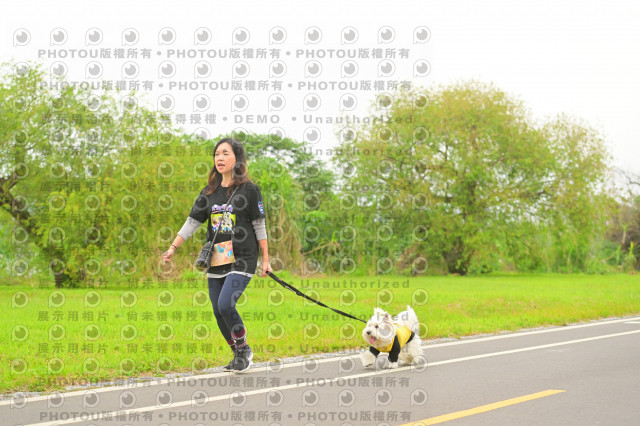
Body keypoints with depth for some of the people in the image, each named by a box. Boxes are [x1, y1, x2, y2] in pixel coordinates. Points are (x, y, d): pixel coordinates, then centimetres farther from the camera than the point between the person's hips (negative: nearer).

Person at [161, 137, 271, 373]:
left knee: (225, 305, -20)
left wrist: (266, 260, -2)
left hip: (242, 260, -6)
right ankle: (239, 356, 21)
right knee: (218, 312, 5)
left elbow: (259, 226, -2)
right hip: (215, 262, 6)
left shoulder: (249, 190, -3)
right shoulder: (209, 192, 10)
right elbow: (192, 222, 9)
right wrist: (173, 247, 0)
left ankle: (243, 349, 2)